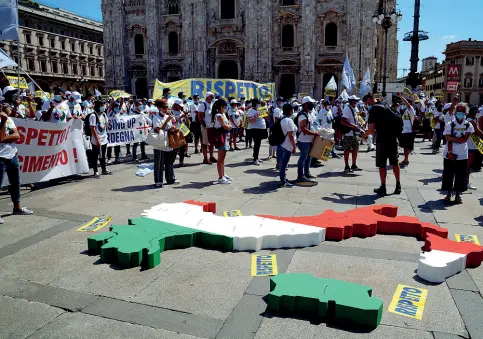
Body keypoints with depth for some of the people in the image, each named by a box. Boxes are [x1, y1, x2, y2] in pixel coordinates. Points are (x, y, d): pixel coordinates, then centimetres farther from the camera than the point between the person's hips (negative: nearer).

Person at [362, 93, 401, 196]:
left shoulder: (373, 109, -8)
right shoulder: (385, 107, 16)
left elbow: (372, 128, -14)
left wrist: (365, 134, 6)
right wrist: (374, 131, 21)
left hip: (383, 139, -7)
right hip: (393, 137, 7)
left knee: (382, 164, 2)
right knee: (395, 162, 13)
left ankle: (383, 188, 6)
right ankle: (398, 186, 16)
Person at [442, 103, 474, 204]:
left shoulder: (469, 126, 1)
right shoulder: (450, 125, -3)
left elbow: (464, 139, -12)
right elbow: (448, 141, -9)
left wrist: (452, 138, -17)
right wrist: (450, 153, -15)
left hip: (462, 156, 1)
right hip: (450, 155, -1)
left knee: (461, 176, 5)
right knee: (448, 175, 5)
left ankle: (458, 195, 18)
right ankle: (448, 194, 17)